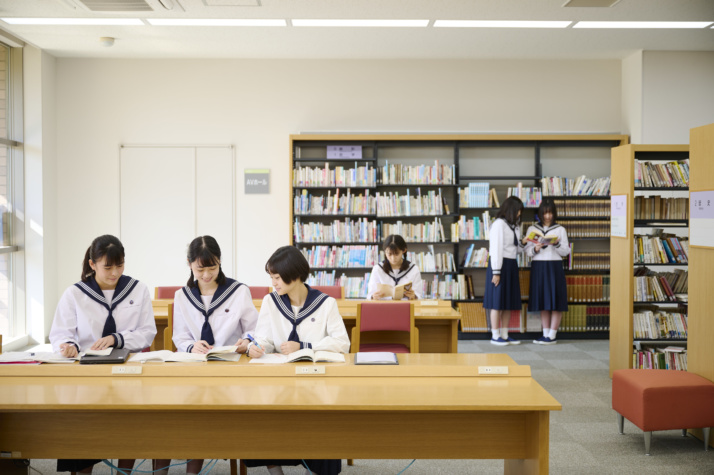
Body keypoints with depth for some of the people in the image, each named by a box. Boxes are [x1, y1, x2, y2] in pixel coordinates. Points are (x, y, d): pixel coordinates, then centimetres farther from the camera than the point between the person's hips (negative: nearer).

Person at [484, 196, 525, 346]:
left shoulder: (515, 226, 15)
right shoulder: (499, 224, -11)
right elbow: (496, 248, -15)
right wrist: (496, 272, -18)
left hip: (511, 265, 8)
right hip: (500, 264, -8)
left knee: (509, 302, 9)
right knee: (498, 301, -4)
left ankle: (504, 335, 16)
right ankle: (495, 336, 3)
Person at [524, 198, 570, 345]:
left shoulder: (560, 230, 3)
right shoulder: (532, 229, 8)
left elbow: (566, 251, 2)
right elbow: (527, 251, 5)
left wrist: (557, 244, -16)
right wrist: (536, 249, -15)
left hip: (555, 267, -2)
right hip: (538, 267, 2)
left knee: (556, 300, -5)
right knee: (542, 301, 5)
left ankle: (552, 336, 0)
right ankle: (545, 334, 12)